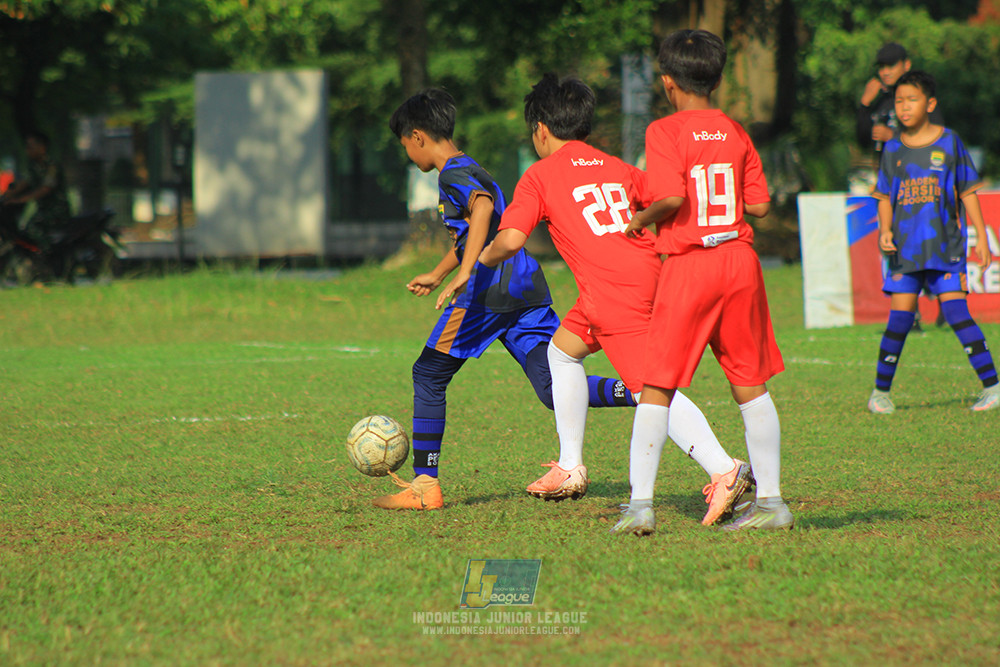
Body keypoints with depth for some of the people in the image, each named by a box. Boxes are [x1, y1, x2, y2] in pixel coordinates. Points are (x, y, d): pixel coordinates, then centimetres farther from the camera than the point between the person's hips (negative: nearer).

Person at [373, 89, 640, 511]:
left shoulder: (454, 175, -6)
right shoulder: (472, 170, 25)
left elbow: (482, 206, -29)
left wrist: (463, 274, -37)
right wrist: (435, 275, 52)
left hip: (489, 290, -9)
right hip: (530, 289, 9)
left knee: (428, 376, 4)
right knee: (553, 389, -1)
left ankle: (424, 485, 5)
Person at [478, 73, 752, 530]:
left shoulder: (540, 176, 7)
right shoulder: (619, 169, 24)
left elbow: (510, 240, -3)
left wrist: (481, 260, 14)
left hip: (614, 294, -7)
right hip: (649, 275, 7)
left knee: (652, 389, -10)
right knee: (562, 350, 22)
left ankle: (724, 471, -27)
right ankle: (570, 468, 21)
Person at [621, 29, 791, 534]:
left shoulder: (665, 132, -7)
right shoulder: (735, 132, 8)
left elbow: (672, 196, -20)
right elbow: (759, 204, 7)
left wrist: (641, 219, -2)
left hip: (689, 265, -5)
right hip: (740, 261, 5)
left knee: (657, 387, -1)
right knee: (750, 386, 11)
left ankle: (640, 503, -8)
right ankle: (771, 501, 13)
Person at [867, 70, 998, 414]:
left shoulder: (949, 142, 1)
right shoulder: (893, 149, 7)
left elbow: (967, 192, 5)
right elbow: (886, 197, 14)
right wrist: (885, 230, -4)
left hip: (945, 245, -2)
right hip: (905, 246, 2)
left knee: (955, 311, -12)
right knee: (900, 317, -2)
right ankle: (880, 391, 11)